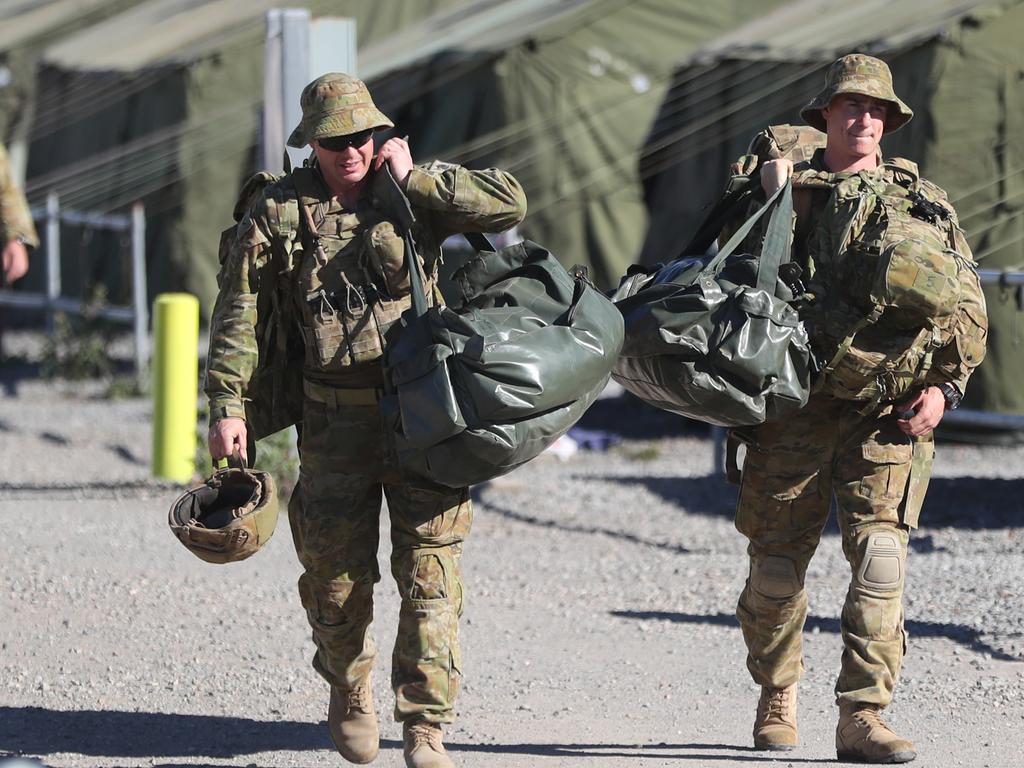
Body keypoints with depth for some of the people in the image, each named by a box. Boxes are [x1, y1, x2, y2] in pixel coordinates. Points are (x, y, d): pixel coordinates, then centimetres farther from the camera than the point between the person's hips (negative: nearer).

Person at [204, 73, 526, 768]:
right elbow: (239, 312, 3)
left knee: (431, 572, -6)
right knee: (336, 571, 8)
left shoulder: (413, 193, 4)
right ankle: (349, 692, 36)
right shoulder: (280, 211, 2)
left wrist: (414, 178, -8)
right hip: (334, 418, 0)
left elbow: (508, 205, -7)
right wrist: (229, 405, -4)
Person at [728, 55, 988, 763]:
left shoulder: (924, 202, 12)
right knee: (777, 565, 4)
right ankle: (777, 698, 26)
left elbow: (968, 305, 9)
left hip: (889, 413, 0)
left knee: (880, 557, -13)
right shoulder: (788, 191, 12)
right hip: (797, 405, 0)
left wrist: (944, 387, -2)